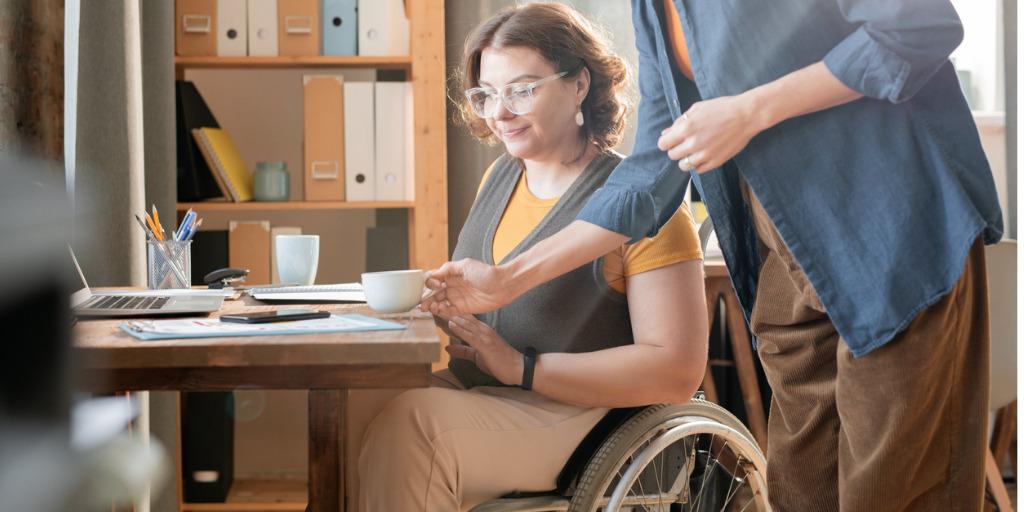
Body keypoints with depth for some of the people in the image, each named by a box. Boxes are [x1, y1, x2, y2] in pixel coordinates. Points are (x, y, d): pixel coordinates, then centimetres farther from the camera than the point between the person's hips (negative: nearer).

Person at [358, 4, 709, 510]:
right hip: (475, 393, 6)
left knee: (409, 426, -30)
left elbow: (678, 369, -16)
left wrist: (521, 366, -19)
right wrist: (444, 308, 1)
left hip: (584, 414, -6)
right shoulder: (499, 176, 13)